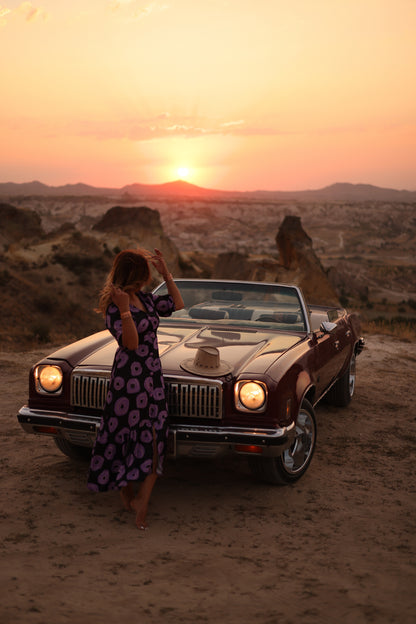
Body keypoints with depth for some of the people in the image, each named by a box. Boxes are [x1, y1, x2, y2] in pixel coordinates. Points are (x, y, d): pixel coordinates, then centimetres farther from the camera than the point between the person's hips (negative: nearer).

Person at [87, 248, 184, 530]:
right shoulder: (113, 307, -13)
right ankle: (126, 492, 24)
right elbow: (130, 343, -21)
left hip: (153, 375, 7)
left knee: (155, 438, -1)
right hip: (129, 376, -7)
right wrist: (125, 309, -32)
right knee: (126, 432, 6)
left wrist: (167, 274, 8)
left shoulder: (145, 298, 9)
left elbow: (177, 305, 15)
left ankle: (141, 499, -1)